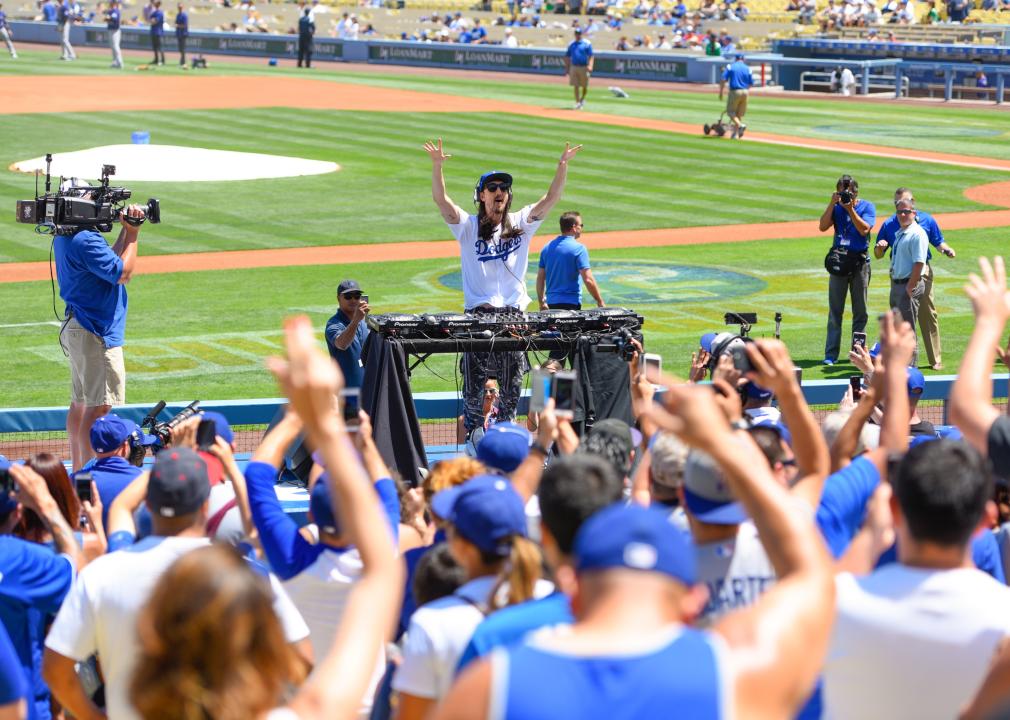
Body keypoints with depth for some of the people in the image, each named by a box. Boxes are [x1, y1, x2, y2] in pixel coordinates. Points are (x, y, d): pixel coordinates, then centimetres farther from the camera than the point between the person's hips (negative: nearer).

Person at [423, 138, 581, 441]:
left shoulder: (521, 223, 10)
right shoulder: (468, 226, 4)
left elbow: (551, 198, 1)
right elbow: (440, 199, -9)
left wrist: (563, 165, -14)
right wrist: (436, 165, -25)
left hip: (514, 312, 2)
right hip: (478, 312, -2)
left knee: (512, 386, 5)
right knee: (474, 384, -5)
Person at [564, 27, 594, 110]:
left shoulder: (587, 44, -2)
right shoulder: (571, 44, 10)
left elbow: (591, 56, -8)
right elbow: (567, 57, 15)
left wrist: (590, 65, -22)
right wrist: (567, 68, 11)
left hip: (584, 68, -3)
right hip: (574, 67, 3)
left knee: (585, 86, 4)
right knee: (575, 86, -2)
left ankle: (582, 99, 29)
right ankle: (577, 102, 1)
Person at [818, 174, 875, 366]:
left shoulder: (867, 207, 1)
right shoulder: (836, 207, 8)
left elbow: (864, 229, -14)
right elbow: (823, 226, -6)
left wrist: (850, 209, -18)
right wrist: (832, 204, -11)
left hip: (859, 261, -2)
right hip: (838, 260, 2)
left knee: (860, 310, 4)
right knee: (835, 310, 0)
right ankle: (831, 354, 1)